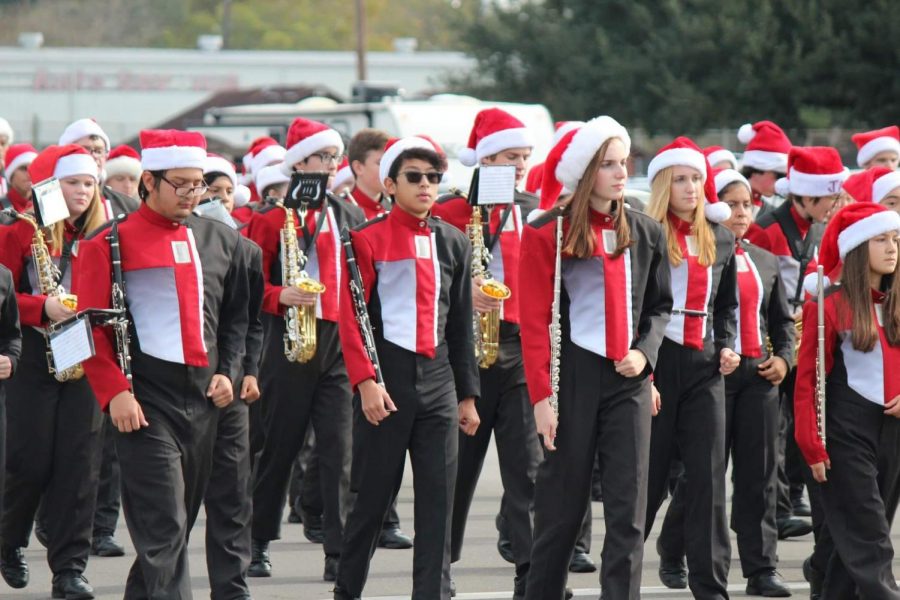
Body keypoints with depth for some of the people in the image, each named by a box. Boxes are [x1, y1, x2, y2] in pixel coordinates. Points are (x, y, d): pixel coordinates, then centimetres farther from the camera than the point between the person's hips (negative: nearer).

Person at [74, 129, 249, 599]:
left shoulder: (221, 240, 12)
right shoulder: (109, 243, -5)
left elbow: (236, 315, 22)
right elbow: (92, 326, -6)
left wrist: (228, 372, 8)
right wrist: (114, 393, -15)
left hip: (204, 400, 6)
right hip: (146, 402, -6)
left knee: (180, 521, 12)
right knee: (164, 529, -13)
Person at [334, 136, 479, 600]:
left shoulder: (453, 243, 11)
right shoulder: (367, 239, -3)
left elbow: (461, 324, 15)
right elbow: (350, 318, -7)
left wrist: (467, 395, 13)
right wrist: (365, 381, -16)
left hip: (438, 381, 4)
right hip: (386, 381, -4)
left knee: (438, 500, -1)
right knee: (374, 495, 3)